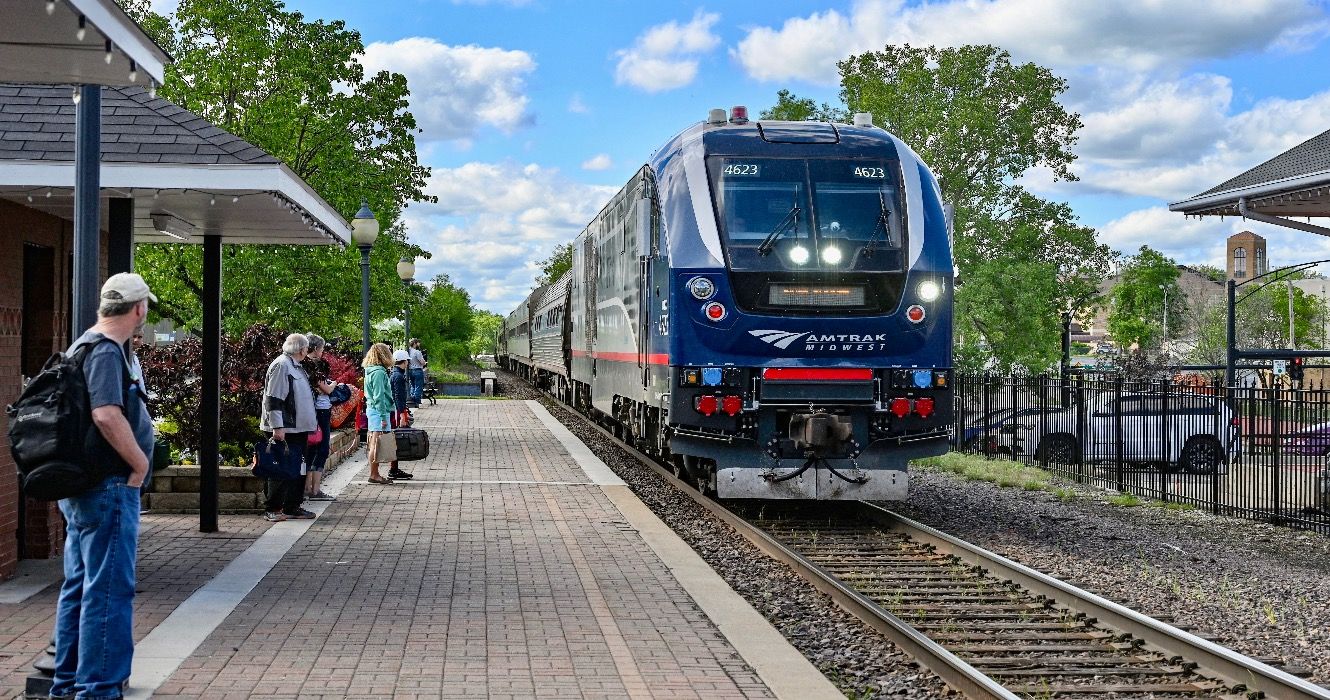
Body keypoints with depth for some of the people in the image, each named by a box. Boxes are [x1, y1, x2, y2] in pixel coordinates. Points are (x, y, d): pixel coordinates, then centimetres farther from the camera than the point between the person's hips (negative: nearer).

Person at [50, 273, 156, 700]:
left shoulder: (85, 346, 15)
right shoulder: (106, 351, -17)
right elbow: (107, 414, -29)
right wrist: (140, 462, -18)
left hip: (82, 487, 11)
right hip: (108, 487, -11)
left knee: (79, 586, 16)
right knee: (109, 589, -5)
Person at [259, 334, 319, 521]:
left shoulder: (296, 367, 16)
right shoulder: (281, 365, -14)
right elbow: (273, 399, -19)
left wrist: (311, 423, 26)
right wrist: (277, 427, -24)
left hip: (299, 428, 10)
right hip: (285, 429, -10)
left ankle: (292, 507, 19)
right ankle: (272, 509, 1)